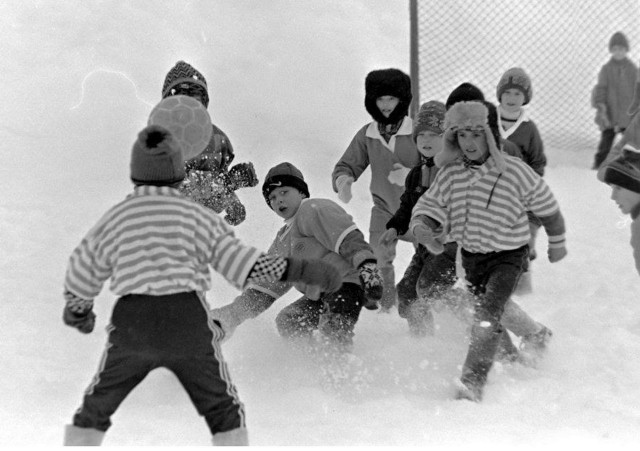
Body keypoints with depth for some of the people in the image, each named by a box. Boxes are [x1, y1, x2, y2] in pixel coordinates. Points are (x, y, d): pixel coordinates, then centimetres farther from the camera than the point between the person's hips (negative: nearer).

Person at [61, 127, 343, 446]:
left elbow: (81, 277, 18)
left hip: (132, 324, 1)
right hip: (189, 320, -1)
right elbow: (244, 263, -2)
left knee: (94, 412, 19)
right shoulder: (197, 216, 6)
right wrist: (300, 270, 3)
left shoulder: (114, 218, 11)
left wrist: (78, 315, 37)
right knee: (225, 413, 15)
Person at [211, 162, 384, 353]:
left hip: (346, 285, -10)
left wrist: (367, 266, -31)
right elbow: (265, 285, 29)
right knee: (287, 322, 2)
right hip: (320, 296, 10)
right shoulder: (283, 239, 28)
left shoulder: (313, 209, 0)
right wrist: (232, 313, 22)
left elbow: (348, 239, -15)